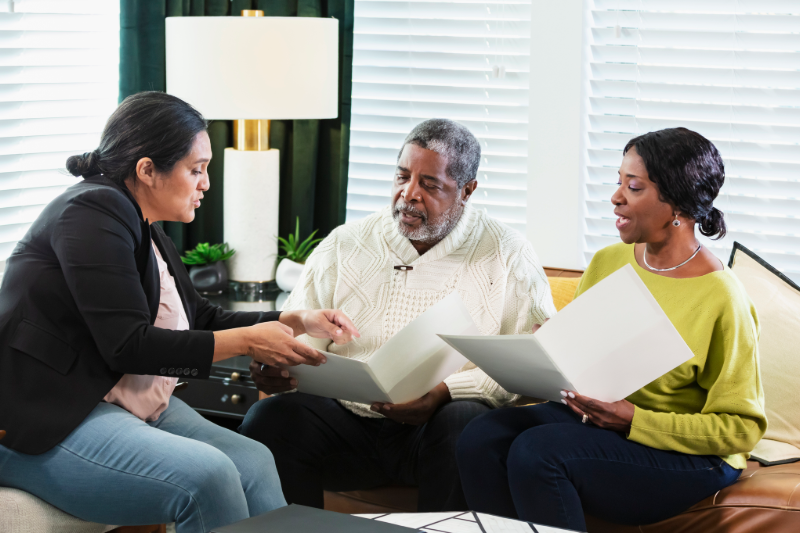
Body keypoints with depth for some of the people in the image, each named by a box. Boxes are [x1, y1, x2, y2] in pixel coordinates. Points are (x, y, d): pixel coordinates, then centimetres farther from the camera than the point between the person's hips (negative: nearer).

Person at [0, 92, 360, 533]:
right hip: (46, 422, -9)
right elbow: (128, 345, -21)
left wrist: (298, 322, 12)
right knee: (206, 476, -28)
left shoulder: (147, 232, 15)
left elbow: (205, 321, 24)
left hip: (131, 407, 9)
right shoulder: (92, 212, -14)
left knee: (254, 463, -12)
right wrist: (246, 341, -16)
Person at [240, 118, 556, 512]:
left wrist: (446, 392, -15)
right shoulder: (343, 245, 16)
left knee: (466, 425, -36)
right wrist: (274, 368, -10)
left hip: (440, 423, -2)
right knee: (268, 420, -25)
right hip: (348, 419, 2)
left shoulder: (507, 254, 7)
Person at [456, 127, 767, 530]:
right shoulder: (607, 262, 7)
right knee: (480, 440, -18)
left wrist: (633, 419, -20)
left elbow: (741, 428, -12)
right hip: (593, 415, 7)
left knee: (535, 452, -29)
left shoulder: (721, 297, -14)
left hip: (687, 456, -7)